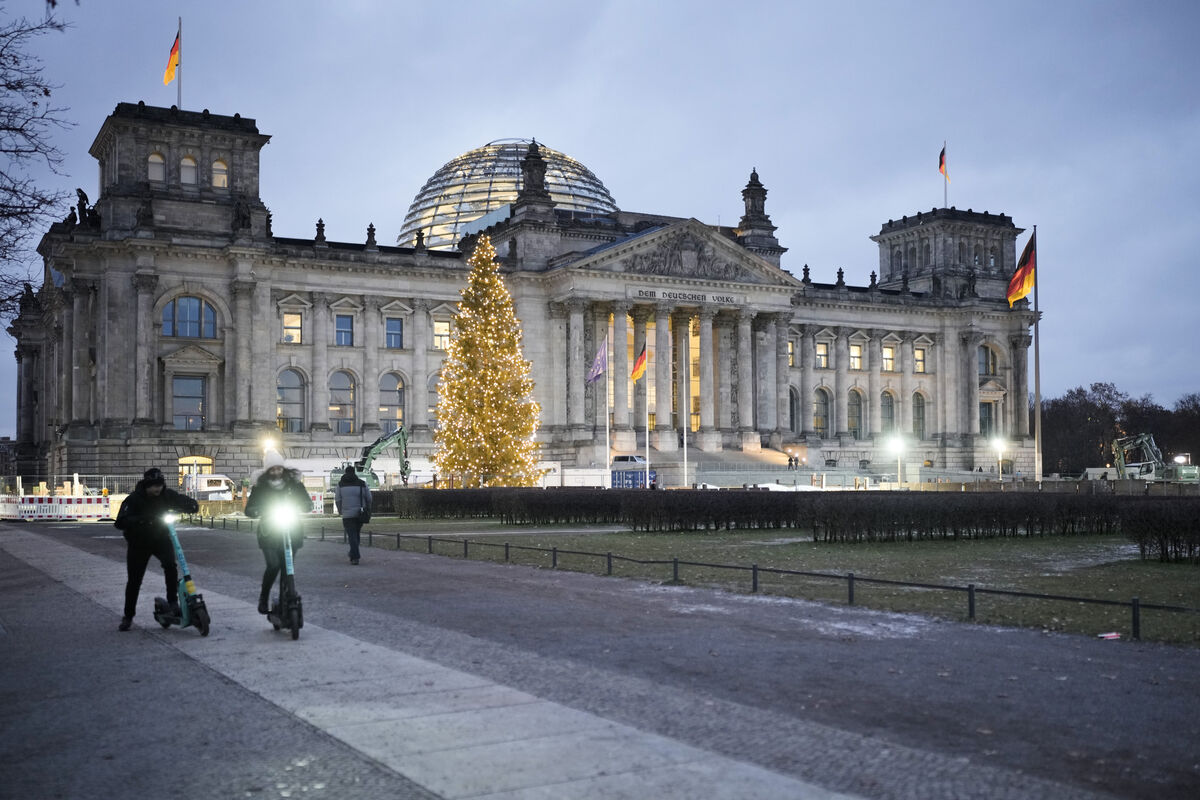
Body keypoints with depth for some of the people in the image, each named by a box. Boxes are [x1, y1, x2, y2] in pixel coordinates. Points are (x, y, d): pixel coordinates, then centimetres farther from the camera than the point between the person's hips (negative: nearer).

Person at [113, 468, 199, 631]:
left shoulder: (166, 495, -11)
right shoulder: (134, 499, -20)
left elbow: (186, 501, -4)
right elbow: (121, 522, -29)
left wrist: (191, 506, -30)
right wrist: (141, 520, -45)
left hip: (160, 539, 1)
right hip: (138, 543, -1)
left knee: (170, 564, -27)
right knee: (134, 580, 3)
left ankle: (173, 601, -15)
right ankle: (128, 616, 20)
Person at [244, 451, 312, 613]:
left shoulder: (293, 483, 3)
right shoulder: (260, 486, 0)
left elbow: (308, 504, 4)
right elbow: (249, 510, -2)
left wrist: (297, 506, -18)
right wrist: (260, 510, -23)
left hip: (291, 532, 2)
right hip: (269, 533, -2)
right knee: (273, 566, -15)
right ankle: (263, 598, 6)